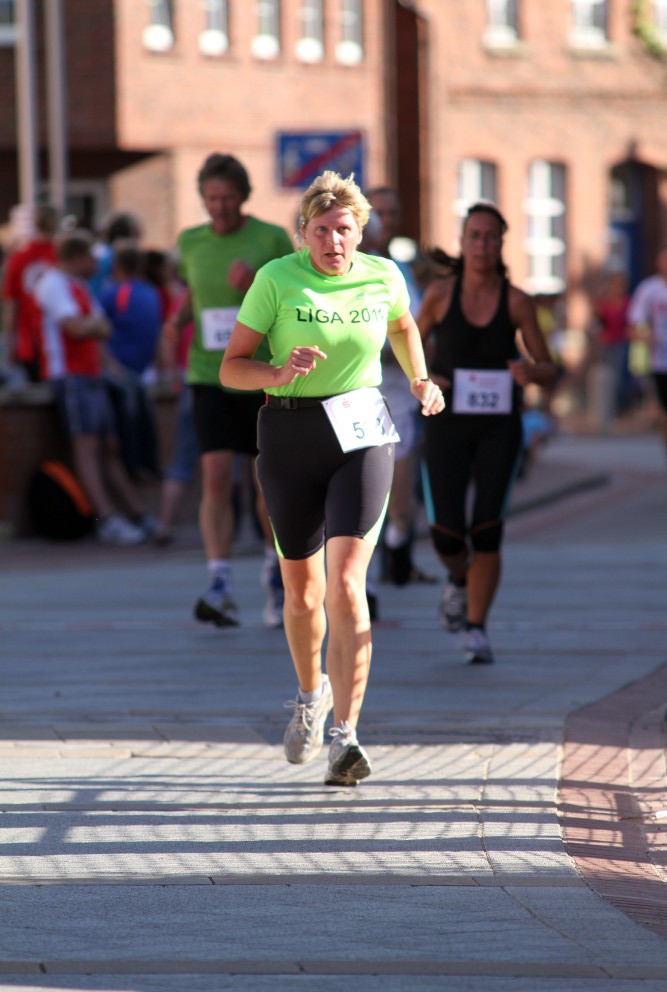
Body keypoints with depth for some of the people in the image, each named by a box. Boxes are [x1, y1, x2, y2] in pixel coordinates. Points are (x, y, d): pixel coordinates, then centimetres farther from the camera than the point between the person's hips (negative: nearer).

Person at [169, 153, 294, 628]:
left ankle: (276, 570, 33)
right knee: (216, 477, -14)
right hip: (210, 375, 1)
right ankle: (221, 587, -20)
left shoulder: (272, 239, -4)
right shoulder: (190, 242, 6)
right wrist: (178, 321, 3)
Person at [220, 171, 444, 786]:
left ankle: (345, 738, -20)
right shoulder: (276, 280, -8)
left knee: (346, 585, -16)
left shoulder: (383, 277, 0)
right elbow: (231, 368, -6)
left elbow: (403, 326, 24)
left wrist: (420, 381, 11)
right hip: (290, 437, 0)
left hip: (362, 435, 0)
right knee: (302, 589, 12)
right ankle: (312, 694, 43)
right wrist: (281, 371, -24)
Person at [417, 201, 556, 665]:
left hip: (499, 427, 0)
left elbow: (549, 370, 0)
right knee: (447, 533, -10)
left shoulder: (517, 302, -5)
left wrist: (531, 371, -24)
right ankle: (459, 579, 26)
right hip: (448, 424, 0)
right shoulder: (441, 293, -4)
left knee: (488, 530, -12)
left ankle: (476, 630, 1)